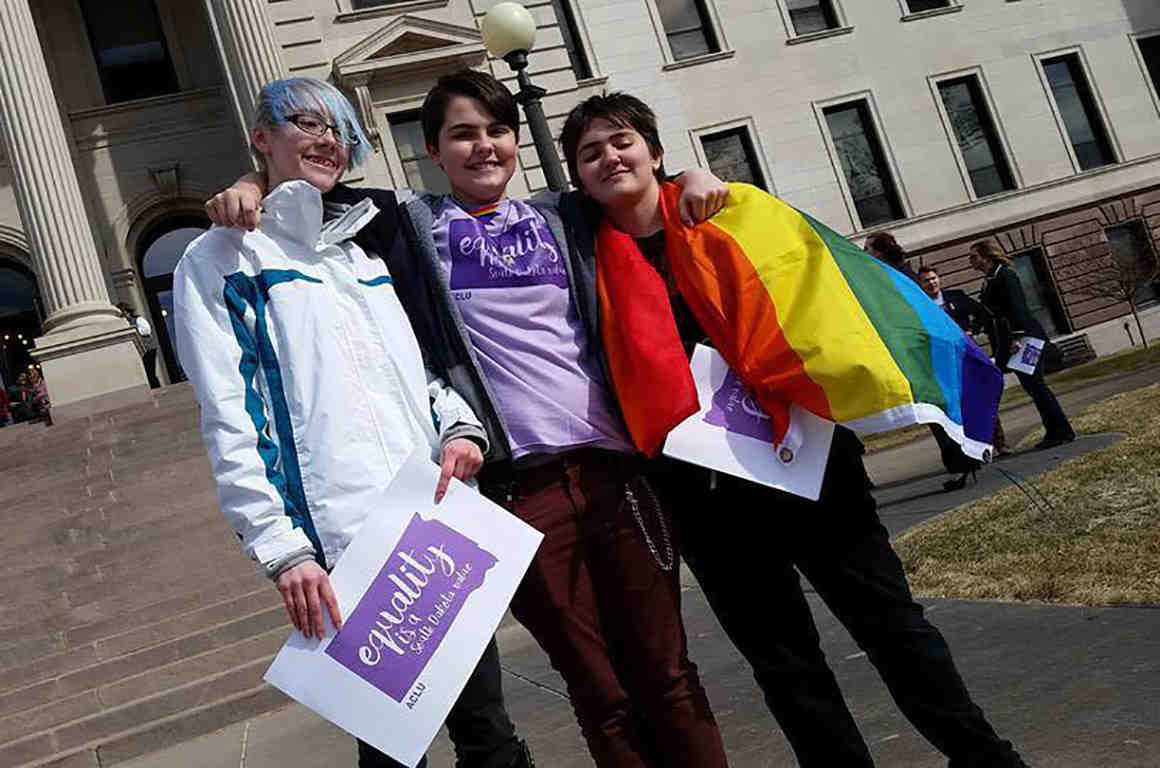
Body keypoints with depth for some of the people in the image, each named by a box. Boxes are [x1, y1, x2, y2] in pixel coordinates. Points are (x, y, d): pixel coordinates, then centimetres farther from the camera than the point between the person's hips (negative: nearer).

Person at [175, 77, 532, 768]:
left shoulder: (364, 251, 22)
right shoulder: (222, 261, 5)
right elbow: (228, 421, -5)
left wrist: (460, 426, 1)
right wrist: (280, 546, -14)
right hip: (343, 546, -5)